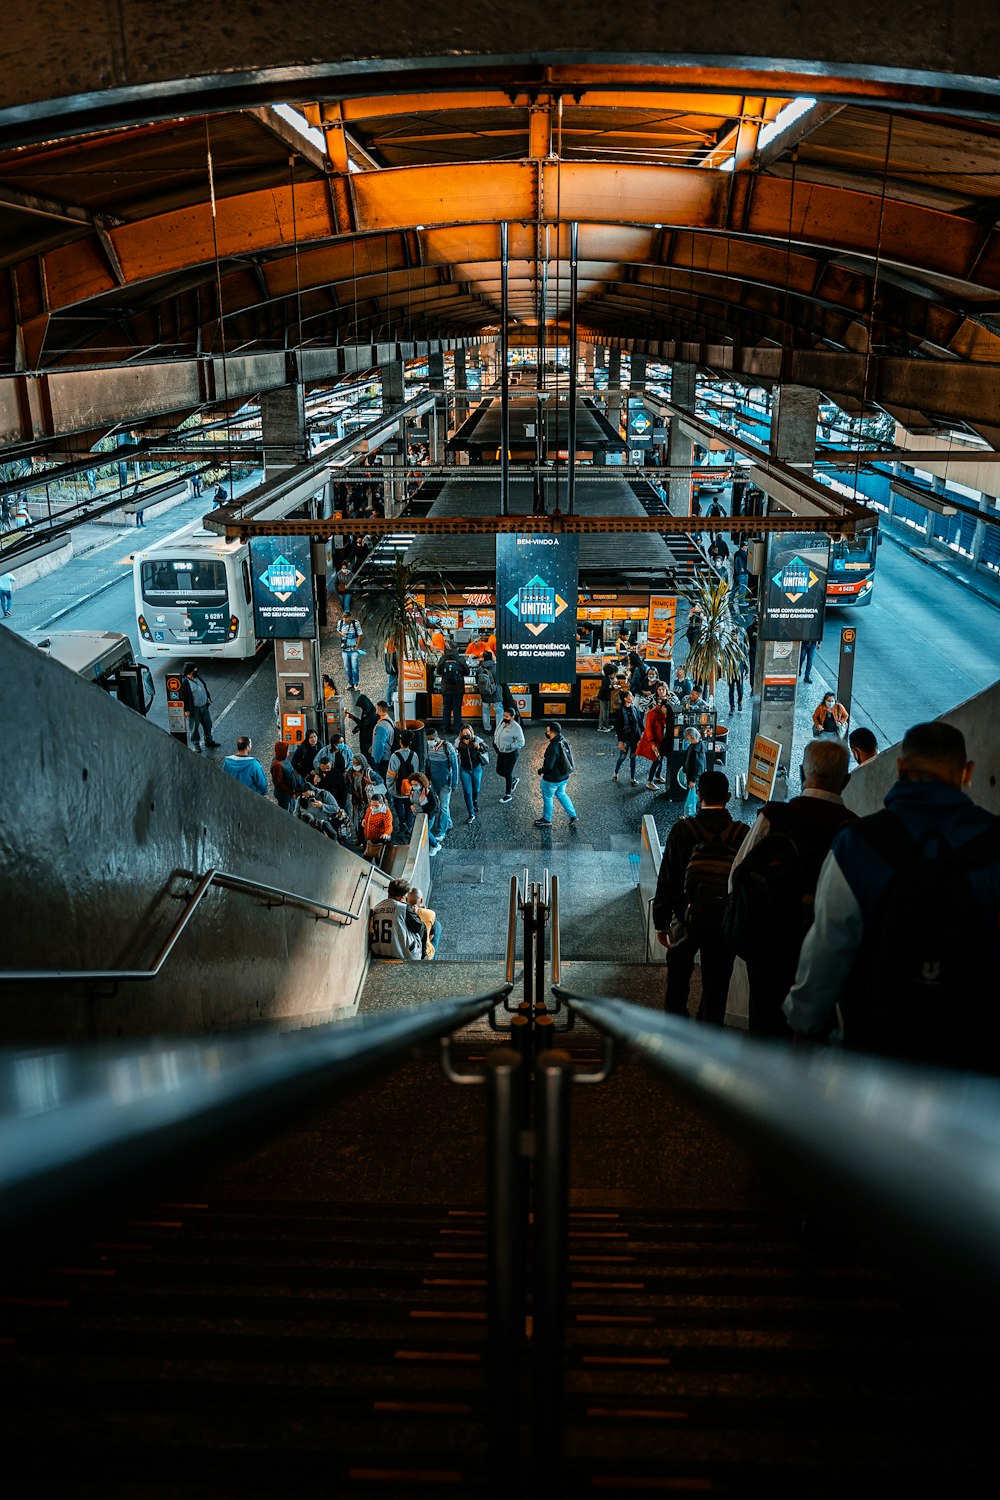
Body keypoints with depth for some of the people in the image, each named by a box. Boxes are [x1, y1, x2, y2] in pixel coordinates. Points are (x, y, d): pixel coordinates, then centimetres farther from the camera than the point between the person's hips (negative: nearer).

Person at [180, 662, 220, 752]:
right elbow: (183, 697, -18)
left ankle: (209, 741, 37)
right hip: (194, 709, -7)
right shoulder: (184, 682, -22)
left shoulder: (198, 676, 0)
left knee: (207, 724, 19)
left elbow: (204, 687, 15)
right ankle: (196, 745, 25)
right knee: (194, 727, 8)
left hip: (204, 706, 7)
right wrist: (186, 710, -16)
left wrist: (208, 698, 19)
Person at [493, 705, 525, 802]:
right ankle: (514, 780, 44)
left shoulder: (516, 728, -24)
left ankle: (508, 794, 22)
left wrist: (508, 746, -27)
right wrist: (495, 742, 3)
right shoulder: (502, 721, -3)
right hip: (501, 752, 7)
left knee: (507, 773, 4)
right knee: (499, 771, 15)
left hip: (511, 753, -7)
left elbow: (521, 743, -22)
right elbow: (497, 733, 14)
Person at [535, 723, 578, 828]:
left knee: (547, 798, 13)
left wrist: (540, 770, -9)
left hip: (552, 779, -8)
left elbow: (548, 766, -29)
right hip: (564, 777, 8)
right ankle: (573, 816, 29)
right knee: (561, 794, 27)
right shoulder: (564, 742, -5)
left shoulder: (553, 747, -31)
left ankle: (547, 820, 32)